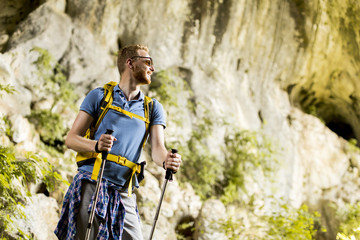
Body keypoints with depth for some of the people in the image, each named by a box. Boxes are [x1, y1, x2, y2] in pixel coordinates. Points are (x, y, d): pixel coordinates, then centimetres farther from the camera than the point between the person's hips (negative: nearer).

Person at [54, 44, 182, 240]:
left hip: (124, 194, 3)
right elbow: (71, 138, 3)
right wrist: (96, 145, -19)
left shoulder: (153, 108, 17)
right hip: (90, 185, -3)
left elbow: (157, 148, 2)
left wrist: (166, 161, -22)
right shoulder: (100, 96, 8)